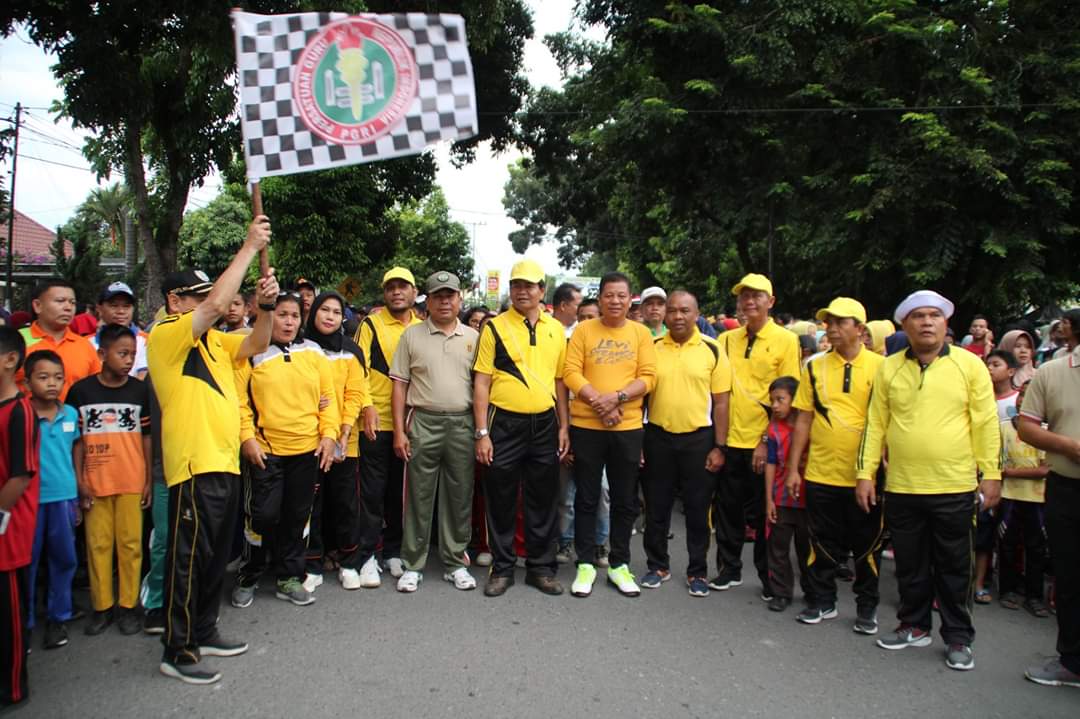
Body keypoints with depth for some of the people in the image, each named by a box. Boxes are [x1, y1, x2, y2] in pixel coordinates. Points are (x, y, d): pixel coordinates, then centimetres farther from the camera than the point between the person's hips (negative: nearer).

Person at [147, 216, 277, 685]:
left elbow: (256, 344, 13)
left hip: (224, 462, 9)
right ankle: (177, 651, 10)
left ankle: (203, 633, 31)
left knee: (217, 556, 17)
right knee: (189, 558, -1)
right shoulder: (166, 334, -10)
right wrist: (249, 247, -17)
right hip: (195, 465, -9)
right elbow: (218, 304, -23)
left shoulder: (212, 340, 16)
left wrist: (265, 304, -4)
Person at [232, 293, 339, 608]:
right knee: (263, 515, 1)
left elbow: (328, 397, 7)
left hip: (308, 450, 3)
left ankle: (289, 577, 26)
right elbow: (239, 399, -5)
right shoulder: (252, 352, -1)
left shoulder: (313, 352, 7)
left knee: (297, 516, 11)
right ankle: (248, 577, 23)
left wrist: (329, 434, -2)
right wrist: (246, 438, -12)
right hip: (265, 450, -3)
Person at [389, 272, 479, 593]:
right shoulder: (412, 335, 4)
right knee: (419, 496, 4)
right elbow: (400, 385, 4)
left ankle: (456, 563, 21)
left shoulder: (473, 337, 8)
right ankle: (412, 565, 16)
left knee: (460, 496, 8)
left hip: (462, 424, 1)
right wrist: (399, 431, -2)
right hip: (423, 423, -1)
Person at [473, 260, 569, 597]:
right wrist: (482, 433, -10)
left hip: (545, 424, 3)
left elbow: (560, 380, 12)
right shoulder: (495, 327, -2)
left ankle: (541, 567, 25)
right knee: (501, 500, 6)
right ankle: (502, 568, 21)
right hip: (504, 424, -3)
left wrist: (564, 427, 6)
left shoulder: (556, 329, 8)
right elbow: (481, 383, -5)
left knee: (544, 500, 11)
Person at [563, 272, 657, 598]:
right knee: (586, 498, 7)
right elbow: (571, 372, -6)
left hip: (628, 427, 1)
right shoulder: (583, 330, 1)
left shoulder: (641, 333, 4)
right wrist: (599, 403, -17)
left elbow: (648, 376, -3)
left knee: (625, 500, 10)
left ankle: (620, 565, 24)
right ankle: (586, 564, 19)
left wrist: (617, 397, -18)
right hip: (586, 426, -1)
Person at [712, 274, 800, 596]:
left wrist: (767, 441, -13)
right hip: (730, 440, 4)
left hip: (763, 444, -3)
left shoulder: (785, 340, -4)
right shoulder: (726, 340, 7)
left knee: (764, 513, 8)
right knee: (728, 508, 12)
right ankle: (729, 568, 28)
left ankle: (769, 576, 24)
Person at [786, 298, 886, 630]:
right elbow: (803, 419, 5)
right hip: (820, 473, 2)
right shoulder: (814, 367, 3)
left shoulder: (881, 366, -3)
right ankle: (822, 601, 28)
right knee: (823, 543, 12)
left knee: (867, 545, 11)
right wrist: (793, 468, 3)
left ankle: (867, 608, 27)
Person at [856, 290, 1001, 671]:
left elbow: (986, 423, -1)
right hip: (901, 487, 2)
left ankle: (958, 637, 24)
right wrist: (865, 473, 1)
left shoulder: (970, 365, -2)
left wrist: (991, 474, -4)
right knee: (910, 565, 15)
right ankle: (914, 626, 31)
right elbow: (875, 424, 4)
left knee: (954, 568, 10)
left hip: (955, 488, -2)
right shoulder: (889, 369, 3)